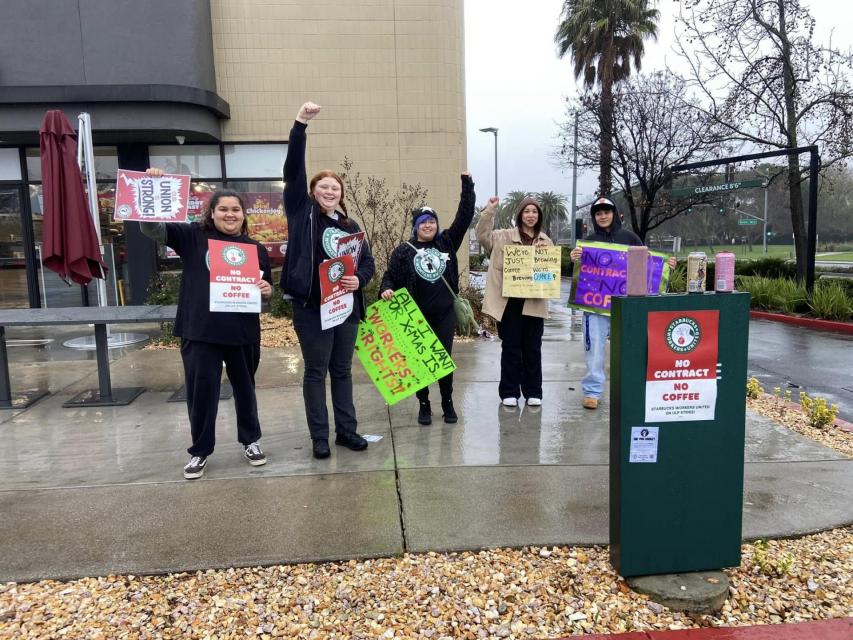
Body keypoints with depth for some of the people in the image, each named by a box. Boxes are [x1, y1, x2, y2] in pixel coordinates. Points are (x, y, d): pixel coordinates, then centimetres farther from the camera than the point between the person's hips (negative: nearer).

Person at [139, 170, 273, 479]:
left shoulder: (256, 248, 10)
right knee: (201, 391, 5)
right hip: (200, 331, -2)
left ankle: (251, 441, 33)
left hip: (243, 332, 3)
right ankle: (200, 451, 21)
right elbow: (152, 228, -7)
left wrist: (267, 290, -8)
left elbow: (267, 288, 16)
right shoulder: (192, 236, 1)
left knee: (244, 388, 16)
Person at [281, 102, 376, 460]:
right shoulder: (303, 213, -1)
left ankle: (346, 431, 24)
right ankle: (319, 437, 14)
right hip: (312, 307, -4)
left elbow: (368, 262, 12)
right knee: (315, 373, 4)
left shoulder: (350, 225, 11)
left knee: (343, 371, 13)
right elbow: (293, 170, -10)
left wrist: (359, 280, -11)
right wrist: (301, 124, -18)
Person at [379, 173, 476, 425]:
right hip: (417, 317, -1)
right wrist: (386, 290, -23)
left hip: (445, 314, 1)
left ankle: (448, 404, 21)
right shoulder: (404, 251, 0)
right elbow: (390, 276, -1)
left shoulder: (447, 242, 5)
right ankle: (424, 405, 19)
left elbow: (465, 216, 3)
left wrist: (467, 185, 1)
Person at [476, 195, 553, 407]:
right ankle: (509, 392, 15)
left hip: (534, 302, 3)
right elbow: (482, 234, -9)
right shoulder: (504, 237, 3)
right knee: (510, 347, 4)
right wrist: (490, 210, -17)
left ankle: (533, 392, 20)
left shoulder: (546, 241, 13)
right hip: (509, 301, -2)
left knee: (533, 348, 9)